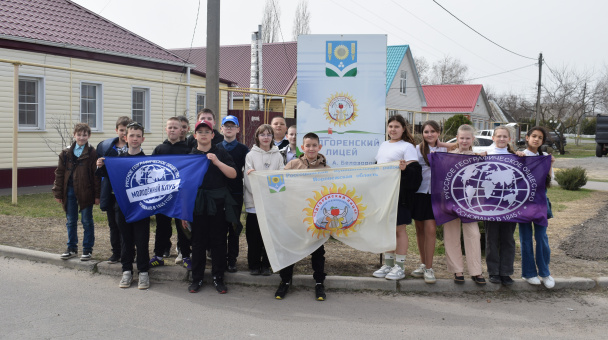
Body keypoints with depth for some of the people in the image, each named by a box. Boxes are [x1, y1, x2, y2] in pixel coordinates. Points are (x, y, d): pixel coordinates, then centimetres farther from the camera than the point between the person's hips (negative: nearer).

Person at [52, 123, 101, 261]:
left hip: (85, 191, -4)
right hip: (70, 191, 4)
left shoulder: (92, 154, -5)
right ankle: (72, 248, 24)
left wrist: (97, 195, -10)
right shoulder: (66, 153, 6)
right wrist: (58, 193, 5)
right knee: (70, 221, 12)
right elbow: (59, 173, 9)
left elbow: (96, 176, -6)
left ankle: (87, 249, 14)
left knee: (87, 221, 4)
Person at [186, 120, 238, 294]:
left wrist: (217, 162, -20)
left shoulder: (221, 154, 5)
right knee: (197, 242, 6)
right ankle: (197, 278, 18)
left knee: (219, 242, 4)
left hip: (218, 203, -1)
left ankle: (218, 278, 16)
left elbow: (233, 174, -7)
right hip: (197, 205, 1)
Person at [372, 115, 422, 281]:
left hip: (399, 193, -7)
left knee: (399, 229, -2)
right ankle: (388, 264, 22)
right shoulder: (383, 145, 18)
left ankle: (400, 267, 7)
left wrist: (405, 168, -31)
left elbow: (414, 171, -11)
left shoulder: (407, 147, -3)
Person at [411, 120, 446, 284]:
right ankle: (423, 264, 24)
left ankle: (429, 268, 0)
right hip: (419, 192, 1)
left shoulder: (444, 150, 8)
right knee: (420, 229, 10)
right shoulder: (417, 149, 7)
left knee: (430, 229, -8)